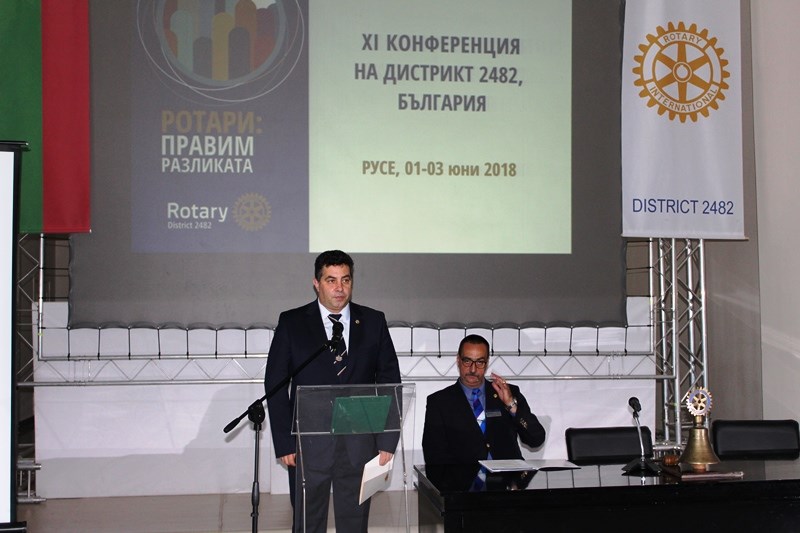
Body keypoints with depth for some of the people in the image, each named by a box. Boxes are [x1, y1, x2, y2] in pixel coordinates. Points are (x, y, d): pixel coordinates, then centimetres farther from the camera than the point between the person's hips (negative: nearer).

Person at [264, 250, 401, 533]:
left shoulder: (374, 322, 5)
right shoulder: (291, 323, 1)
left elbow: (390, 382, 6)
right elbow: (275, 385, 0)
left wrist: (387, 441, 0)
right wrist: (284, 443, -6)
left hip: (360, 444, 1)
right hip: (308, 444, -1)